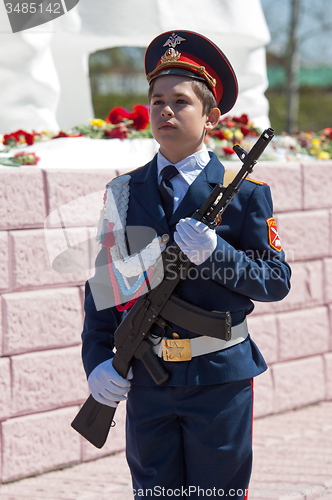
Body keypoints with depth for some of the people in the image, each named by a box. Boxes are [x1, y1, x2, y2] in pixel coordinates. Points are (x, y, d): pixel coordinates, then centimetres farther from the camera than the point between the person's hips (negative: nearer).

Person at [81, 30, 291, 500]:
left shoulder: (245, 192, -3)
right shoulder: (125, 192, 6)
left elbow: (277, 281, -5)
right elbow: (104, 281, 8)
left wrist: (215, 253, -21)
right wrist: (97, 359, -3)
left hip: (220, 377, -2)